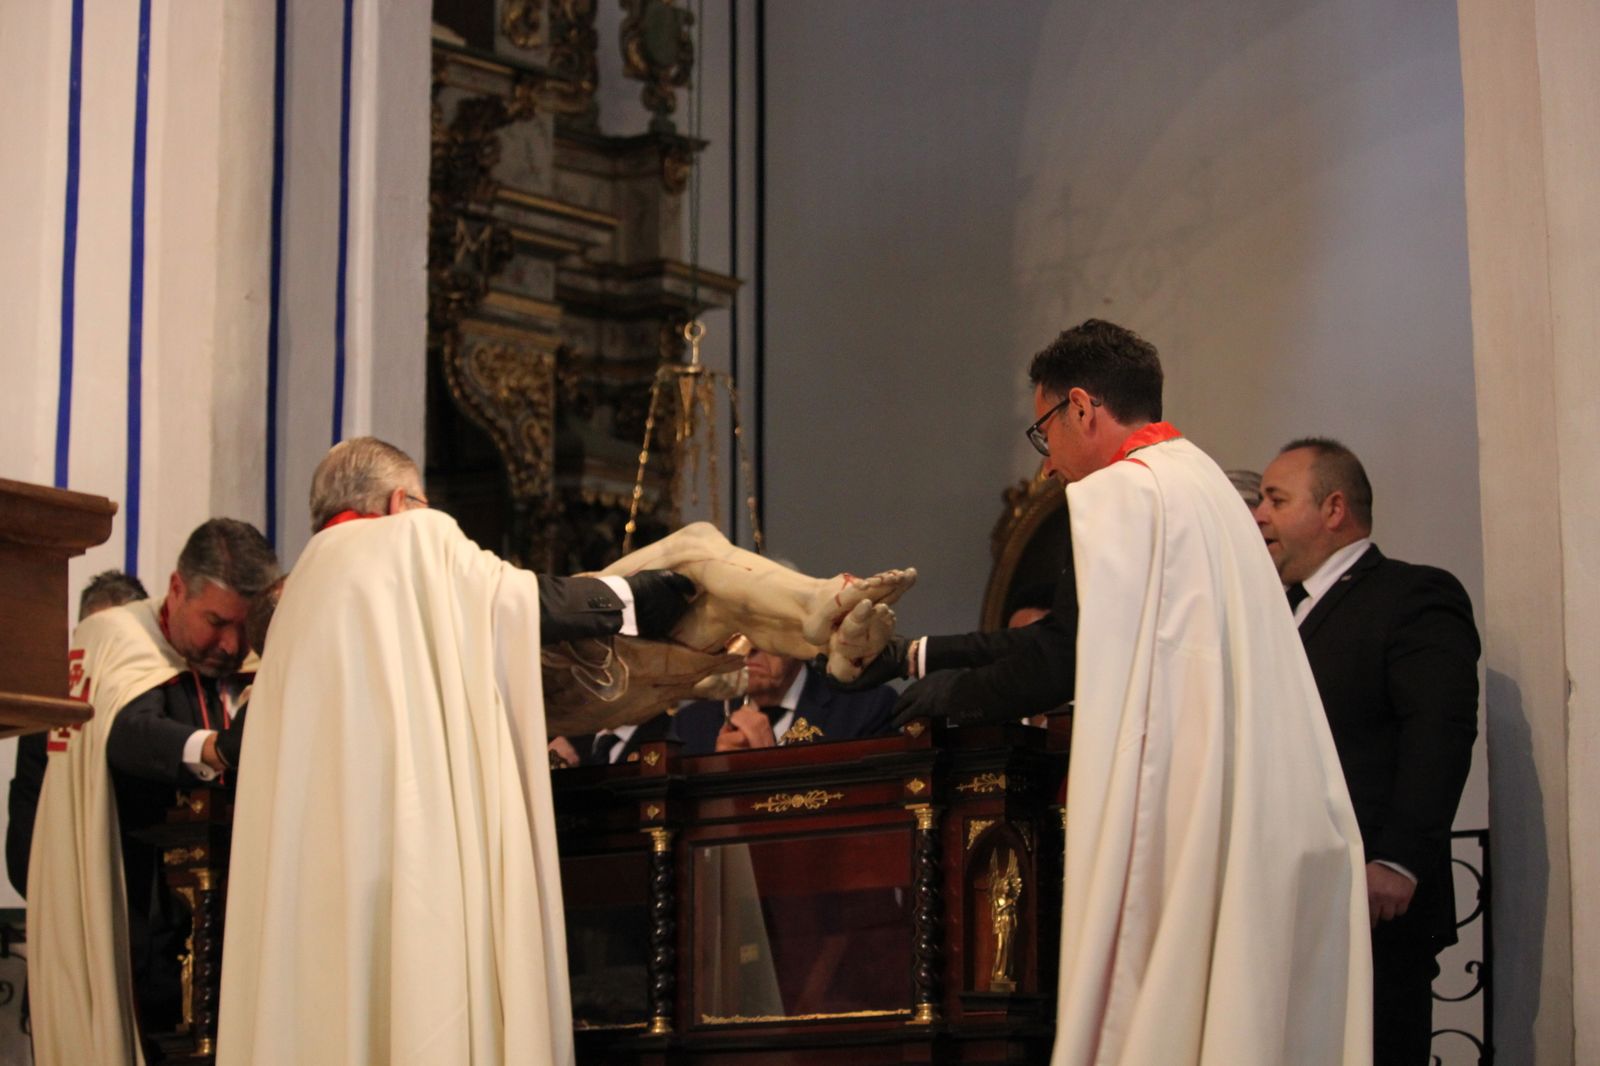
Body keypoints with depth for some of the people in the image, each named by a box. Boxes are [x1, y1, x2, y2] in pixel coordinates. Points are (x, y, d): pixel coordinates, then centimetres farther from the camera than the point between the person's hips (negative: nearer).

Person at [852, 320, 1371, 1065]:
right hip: (1271, 824, 9)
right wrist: (921, 656, 25)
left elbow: (1062, 656, -13)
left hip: (1188, 827, -9)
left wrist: (950, 694, 5)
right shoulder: (1196, 479, 19)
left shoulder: (1121, 493, -9)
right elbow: (1083, 633, 22)